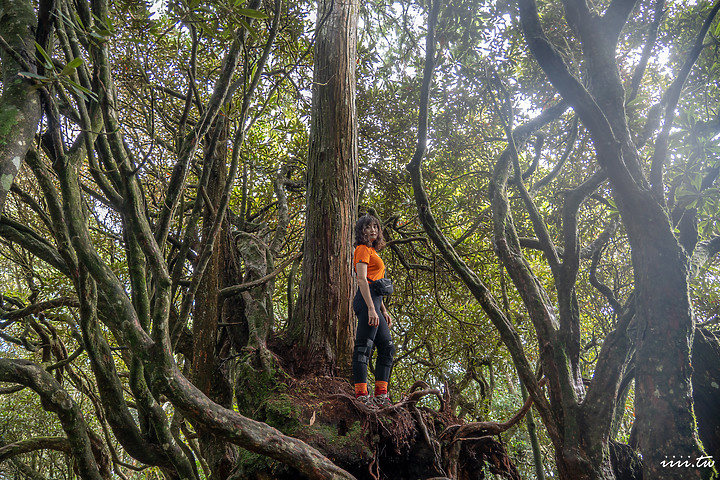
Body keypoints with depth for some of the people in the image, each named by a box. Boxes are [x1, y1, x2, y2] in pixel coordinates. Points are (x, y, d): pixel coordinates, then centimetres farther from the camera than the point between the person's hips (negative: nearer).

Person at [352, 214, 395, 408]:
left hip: (373, 301, 10)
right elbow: (362, 280, -15)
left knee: (387, 347, 8)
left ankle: (381, 394, 9)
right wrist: (371, 308, -23)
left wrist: (384, 311, 21)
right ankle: (361, 395, -9)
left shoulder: (372, 251, 26)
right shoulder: (363, 249, -3)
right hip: (366, 301, -10)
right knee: (363, 346, -10)